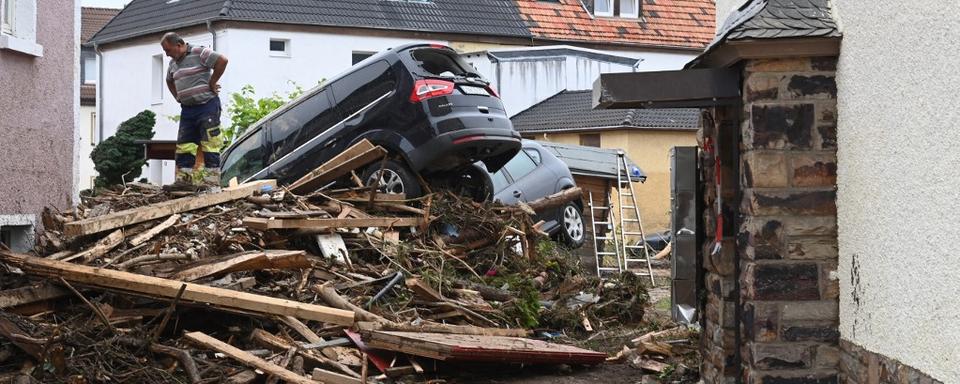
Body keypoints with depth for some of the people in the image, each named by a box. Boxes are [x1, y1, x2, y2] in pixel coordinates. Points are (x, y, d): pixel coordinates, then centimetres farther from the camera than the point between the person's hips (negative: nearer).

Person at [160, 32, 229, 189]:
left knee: (210, 145, -7)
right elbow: (170, 81, 33)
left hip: (207, 105, -8)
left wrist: (212, 83, -13)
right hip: (187, 109, 8)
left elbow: (222, 60, -19)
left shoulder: (199, 53, -10)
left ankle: (211, 181, -7)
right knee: (184, 145, 6)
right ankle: (184, 180, 9)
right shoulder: (173, 63, 15)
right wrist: (178, 97, 17)